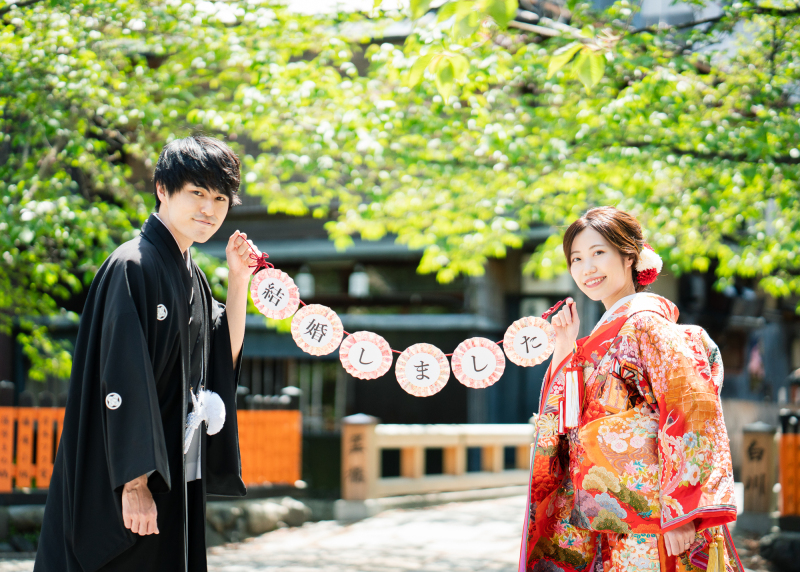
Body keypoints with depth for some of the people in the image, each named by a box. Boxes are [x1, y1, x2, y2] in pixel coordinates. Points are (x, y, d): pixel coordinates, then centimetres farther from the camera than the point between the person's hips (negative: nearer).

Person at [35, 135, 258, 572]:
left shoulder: (191, 277, 13)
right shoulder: (133, 267, -14)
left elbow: (226, 357, 16)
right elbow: (123, 380, -20)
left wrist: (238, 280, 7)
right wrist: (134, 482, -23)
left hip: (178, 482, 8)